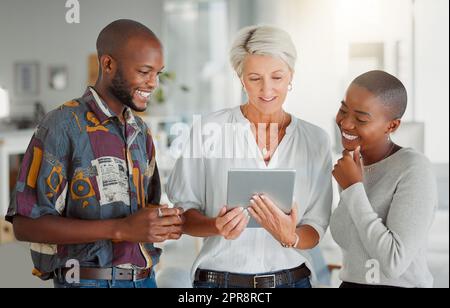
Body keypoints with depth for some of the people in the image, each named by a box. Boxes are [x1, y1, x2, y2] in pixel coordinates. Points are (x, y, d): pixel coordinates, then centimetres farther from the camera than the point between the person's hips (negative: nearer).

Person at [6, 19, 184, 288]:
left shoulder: (141, 131, 9)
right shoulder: (64, 126, -12)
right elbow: (26, 224, -16)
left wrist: (166, 223, -6)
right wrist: (121, 229, -22)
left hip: (145, 278, 6)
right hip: (89, 279, -6)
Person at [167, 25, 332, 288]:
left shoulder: (316, 140, -2)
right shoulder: (208, 131, -8)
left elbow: (315, 230, 1)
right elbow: (184, 213, -4)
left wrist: (290, 237, -18)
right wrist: (217, 226, -22)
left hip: (292, 278, 2)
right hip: (220, 279, -2)